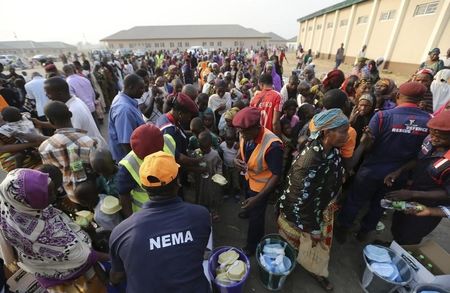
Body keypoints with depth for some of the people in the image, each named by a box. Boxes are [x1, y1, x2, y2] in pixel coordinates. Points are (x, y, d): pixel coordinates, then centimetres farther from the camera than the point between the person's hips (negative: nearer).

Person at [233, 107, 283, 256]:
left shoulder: (272, 145, -38)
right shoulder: (246, 135, -19)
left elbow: (276, 175, -30)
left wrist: (258, 198, -34)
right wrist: (237, 159, -22)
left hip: (261, 184, -6)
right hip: (248, 177, 7)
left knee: (256, 216, 14)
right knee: (248, 200, 35)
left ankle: (252, 246, 41)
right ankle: (248, 211, 71)